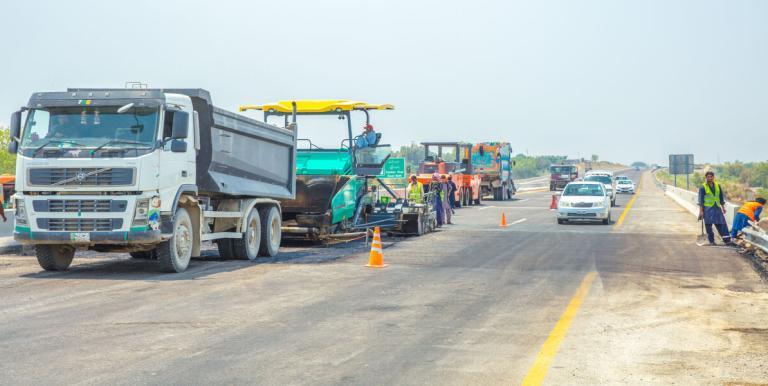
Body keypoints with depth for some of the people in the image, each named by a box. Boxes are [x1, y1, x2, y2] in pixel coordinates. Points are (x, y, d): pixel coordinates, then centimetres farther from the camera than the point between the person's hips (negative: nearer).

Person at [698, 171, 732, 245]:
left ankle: (727, 240, 0)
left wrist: (723, 207, 13)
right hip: (708, 209, -3)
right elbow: (701, 200, -5)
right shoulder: (703, 187, -4)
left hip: (717, 208, 4)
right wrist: (701, 211, -9)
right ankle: (711, 241, 10)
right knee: (708, 225, 0)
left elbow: (721, 197, 16)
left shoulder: (717, 186, 9)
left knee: (722, 224, -1)